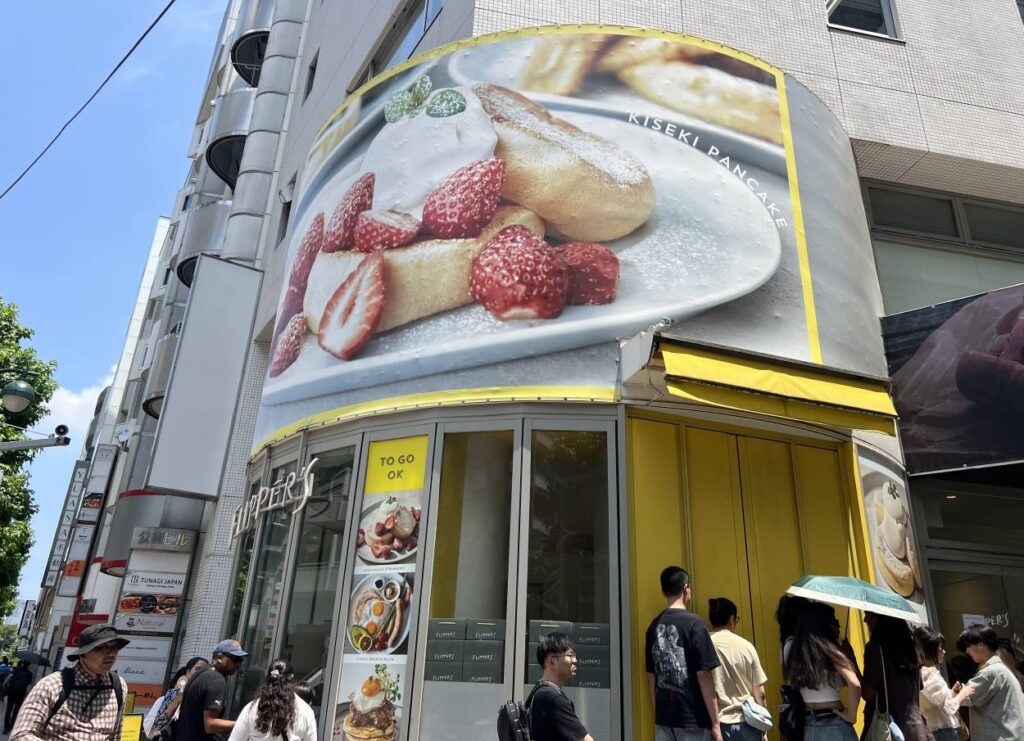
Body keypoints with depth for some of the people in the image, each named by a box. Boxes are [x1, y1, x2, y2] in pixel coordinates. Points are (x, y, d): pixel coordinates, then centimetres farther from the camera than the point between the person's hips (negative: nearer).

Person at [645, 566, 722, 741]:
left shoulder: (653, 627, 5)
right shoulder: (694, 624, -12)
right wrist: (715, 722, -8)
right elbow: (703, 675, -14)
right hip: (693, 719, -5)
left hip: (663, 719, 5)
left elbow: (651, 677, 10)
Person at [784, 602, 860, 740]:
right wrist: (851, 714, -12)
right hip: (834, 724, -5)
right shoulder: (830, 652, -12)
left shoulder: (793, 652, 5)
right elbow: (854, 685, -22)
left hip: (807, 726, 5)